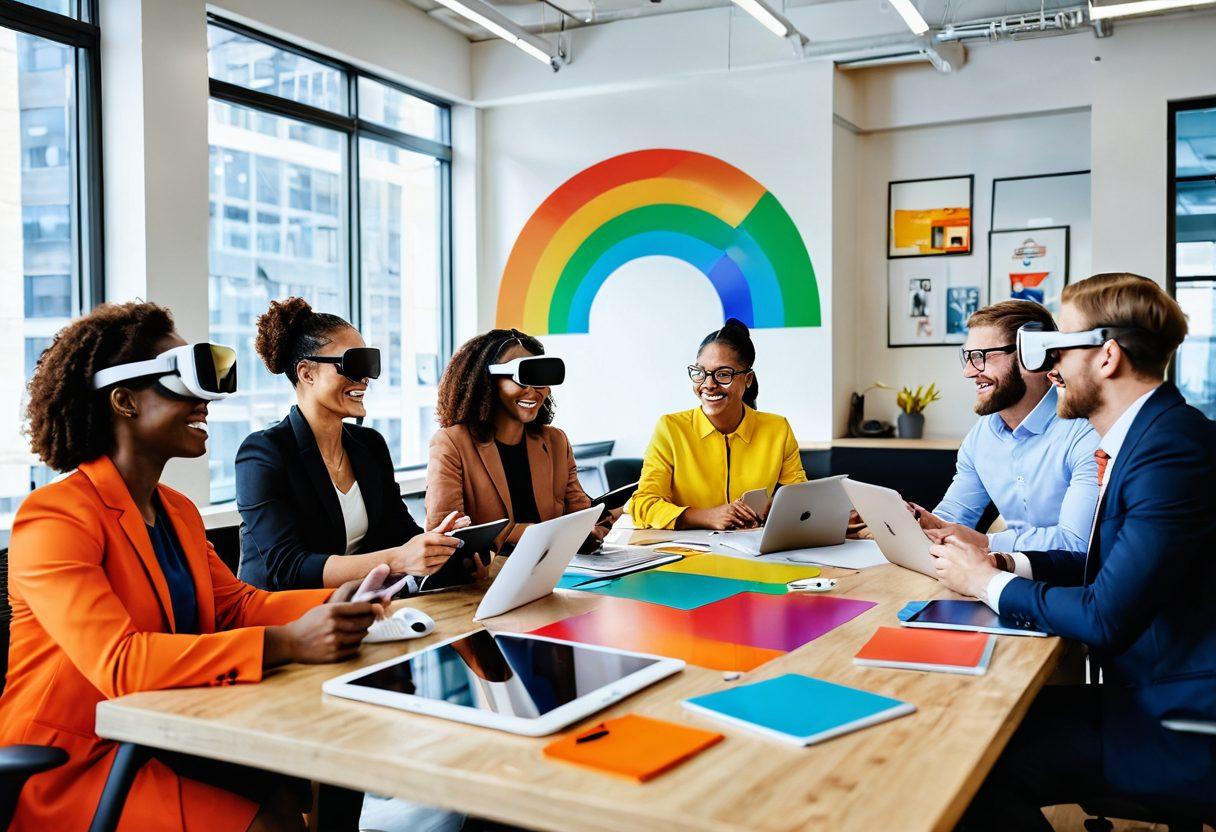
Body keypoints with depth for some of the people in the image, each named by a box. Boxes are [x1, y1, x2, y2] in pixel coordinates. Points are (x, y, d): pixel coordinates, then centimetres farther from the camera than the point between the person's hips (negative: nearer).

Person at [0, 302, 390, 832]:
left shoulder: (178, 511, 13)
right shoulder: (55, 516, -17)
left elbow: (236, 604, 8)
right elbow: (117, 662, -28)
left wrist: (332, 605, -12)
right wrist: (286, 643, -35)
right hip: (73, 765, -7)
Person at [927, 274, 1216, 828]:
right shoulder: (1148, 433, 8)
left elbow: (1105, 619, -25)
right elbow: (1109, 564, 15)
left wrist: (989, 584, -11)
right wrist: (1003, 563, 2)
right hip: (1144, 692, 9)